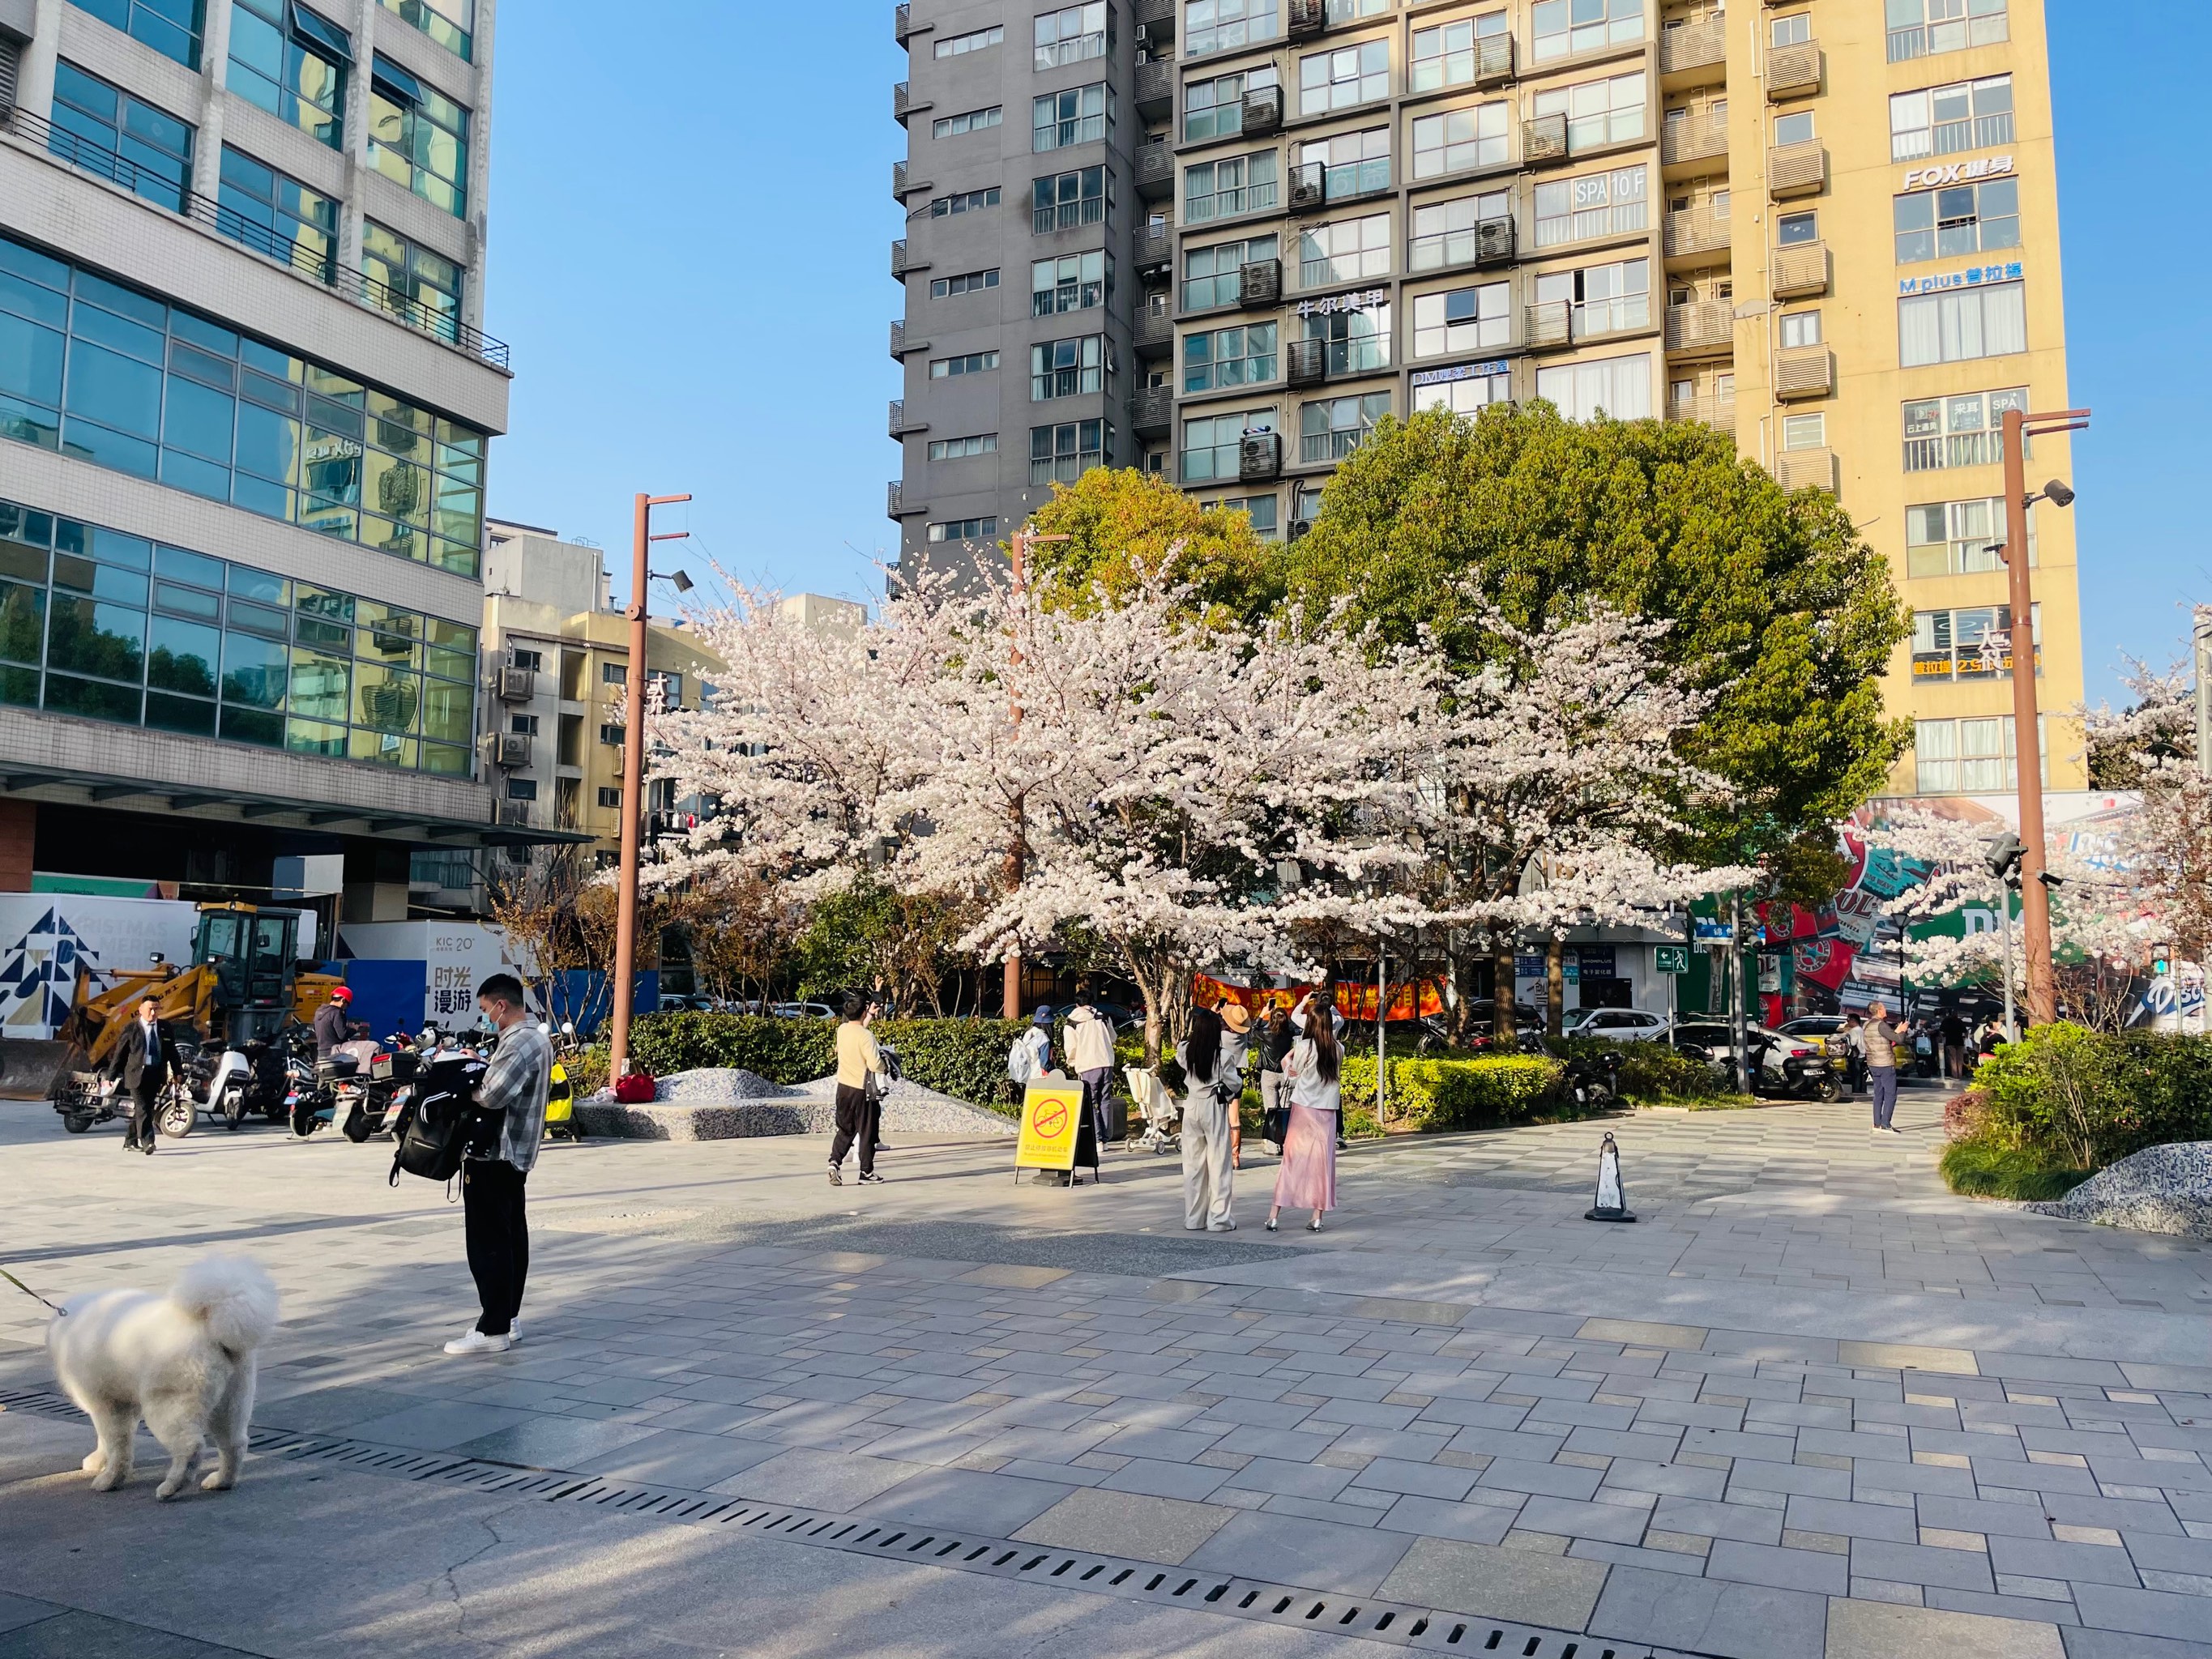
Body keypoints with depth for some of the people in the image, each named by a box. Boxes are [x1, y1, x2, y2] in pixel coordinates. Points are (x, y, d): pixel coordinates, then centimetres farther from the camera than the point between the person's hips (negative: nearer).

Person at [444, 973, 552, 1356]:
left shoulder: (519, 1042, -19)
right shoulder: (537, 1037, 14)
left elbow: (492, 1095, -27)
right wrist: (481, 1071, 3)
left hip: (494, 1155, -11)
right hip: (516, 1152, 11)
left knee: (489, 1242, -6)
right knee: (511, 1236, 14)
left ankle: (494, 1330, -4)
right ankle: (508, 1317, 22)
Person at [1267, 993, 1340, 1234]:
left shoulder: (1303, 1047, -10)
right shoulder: (1338, 1050, -1)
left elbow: (1293, 1077, -2)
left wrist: (1286, 1063, 15)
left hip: (1303, 1108, -2)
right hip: (1327, 1110, 2)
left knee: (1292, 1159, 3)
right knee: (1322, 1160, 6)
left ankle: (1274, 1215, 2)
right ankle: (1317, 1218, 6)